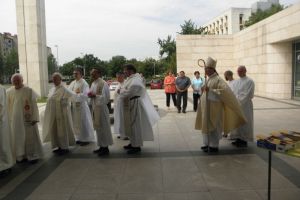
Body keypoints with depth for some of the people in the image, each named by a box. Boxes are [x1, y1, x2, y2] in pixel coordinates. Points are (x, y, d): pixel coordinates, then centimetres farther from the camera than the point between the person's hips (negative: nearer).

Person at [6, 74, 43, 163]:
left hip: (27, 118, -3)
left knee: (30, 137, 5)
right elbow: (8, 106, 7)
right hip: (15, 119, 3)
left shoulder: (29, 90, -8)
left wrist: (34, 118, -11)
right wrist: (8, 118, 5)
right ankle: (21, 155, 24)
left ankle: (33, 155, 17)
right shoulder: (9, 91, 2)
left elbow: (34, 105, -8)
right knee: (18, 137, 11)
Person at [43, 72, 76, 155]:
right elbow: (51, 100, 19)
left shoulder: (63, 89, -13)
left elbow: (73, 95, -18)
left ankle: (65, 148, 13)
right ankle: (59, 146, 24)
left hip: (61, 113, -7)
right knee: (54, 130, 11)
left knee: (62, 130, 1)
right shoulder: (52, 89, 11)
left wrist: (65, 102, -12)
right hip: (53, 114, 8)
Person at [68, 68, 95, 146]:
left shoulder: (84, 83, -11)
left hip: (81, 105, -7)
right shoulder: (72, 83, 11)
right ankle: (79, 138, 25)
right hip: (73, 105, 7)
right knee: (76, 123, 13)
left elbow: (85, 95, -19)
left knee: (83, 123, 1)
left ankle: (86, 139, 13)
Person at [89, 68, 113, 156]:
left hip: (101, 108, -9)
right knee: (98, 128, 14)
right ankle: (101, 146, 25)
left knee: (103, 128, -1)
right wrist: (90, 95, -1)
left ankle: (105, 148, 10)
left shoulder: (103, 83, -14)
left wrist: (95, 95, -20)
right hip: (95, 108, 9)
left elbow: (105, 97, -17)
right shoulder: (93, 83, 13)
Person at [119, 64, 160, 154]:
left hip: (134, 105, -10)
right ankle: (133, 143, 30)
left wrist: (121, 90, -7)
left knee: (135, 125, -1)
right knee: (131, 124, 17)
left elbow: (128, 92, -25)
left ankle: (137, 146, 9)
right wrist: (122, 90, -5)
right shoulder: (131, 78, 12)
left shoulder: (135, 80, -20)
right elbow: (126, 90, 16)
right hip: (130, 104, 10)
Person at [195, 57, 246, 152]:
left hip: (214, 108, -9)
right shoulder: (209, 79, 12)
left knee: (213, 127, -1)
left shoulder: (217, 79, -14)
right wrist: (204, 89, 7)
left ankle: (214, 146, 10)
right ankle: (208, 144, 25)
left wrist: (211, 90, -26)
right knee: (207, 126, 14)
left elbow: (225, 90, -27)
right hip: (207, 108, 9)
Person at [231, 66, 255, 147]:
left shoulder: (249, 81, -10)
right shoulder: (237, 81, 12)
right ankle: (239, 139, 19)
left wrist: (239, 101, -16)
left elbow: (248, 95, -15)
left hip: (245, 105, -7)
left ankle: (244, 141, 8)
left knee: (245, 122, 0)